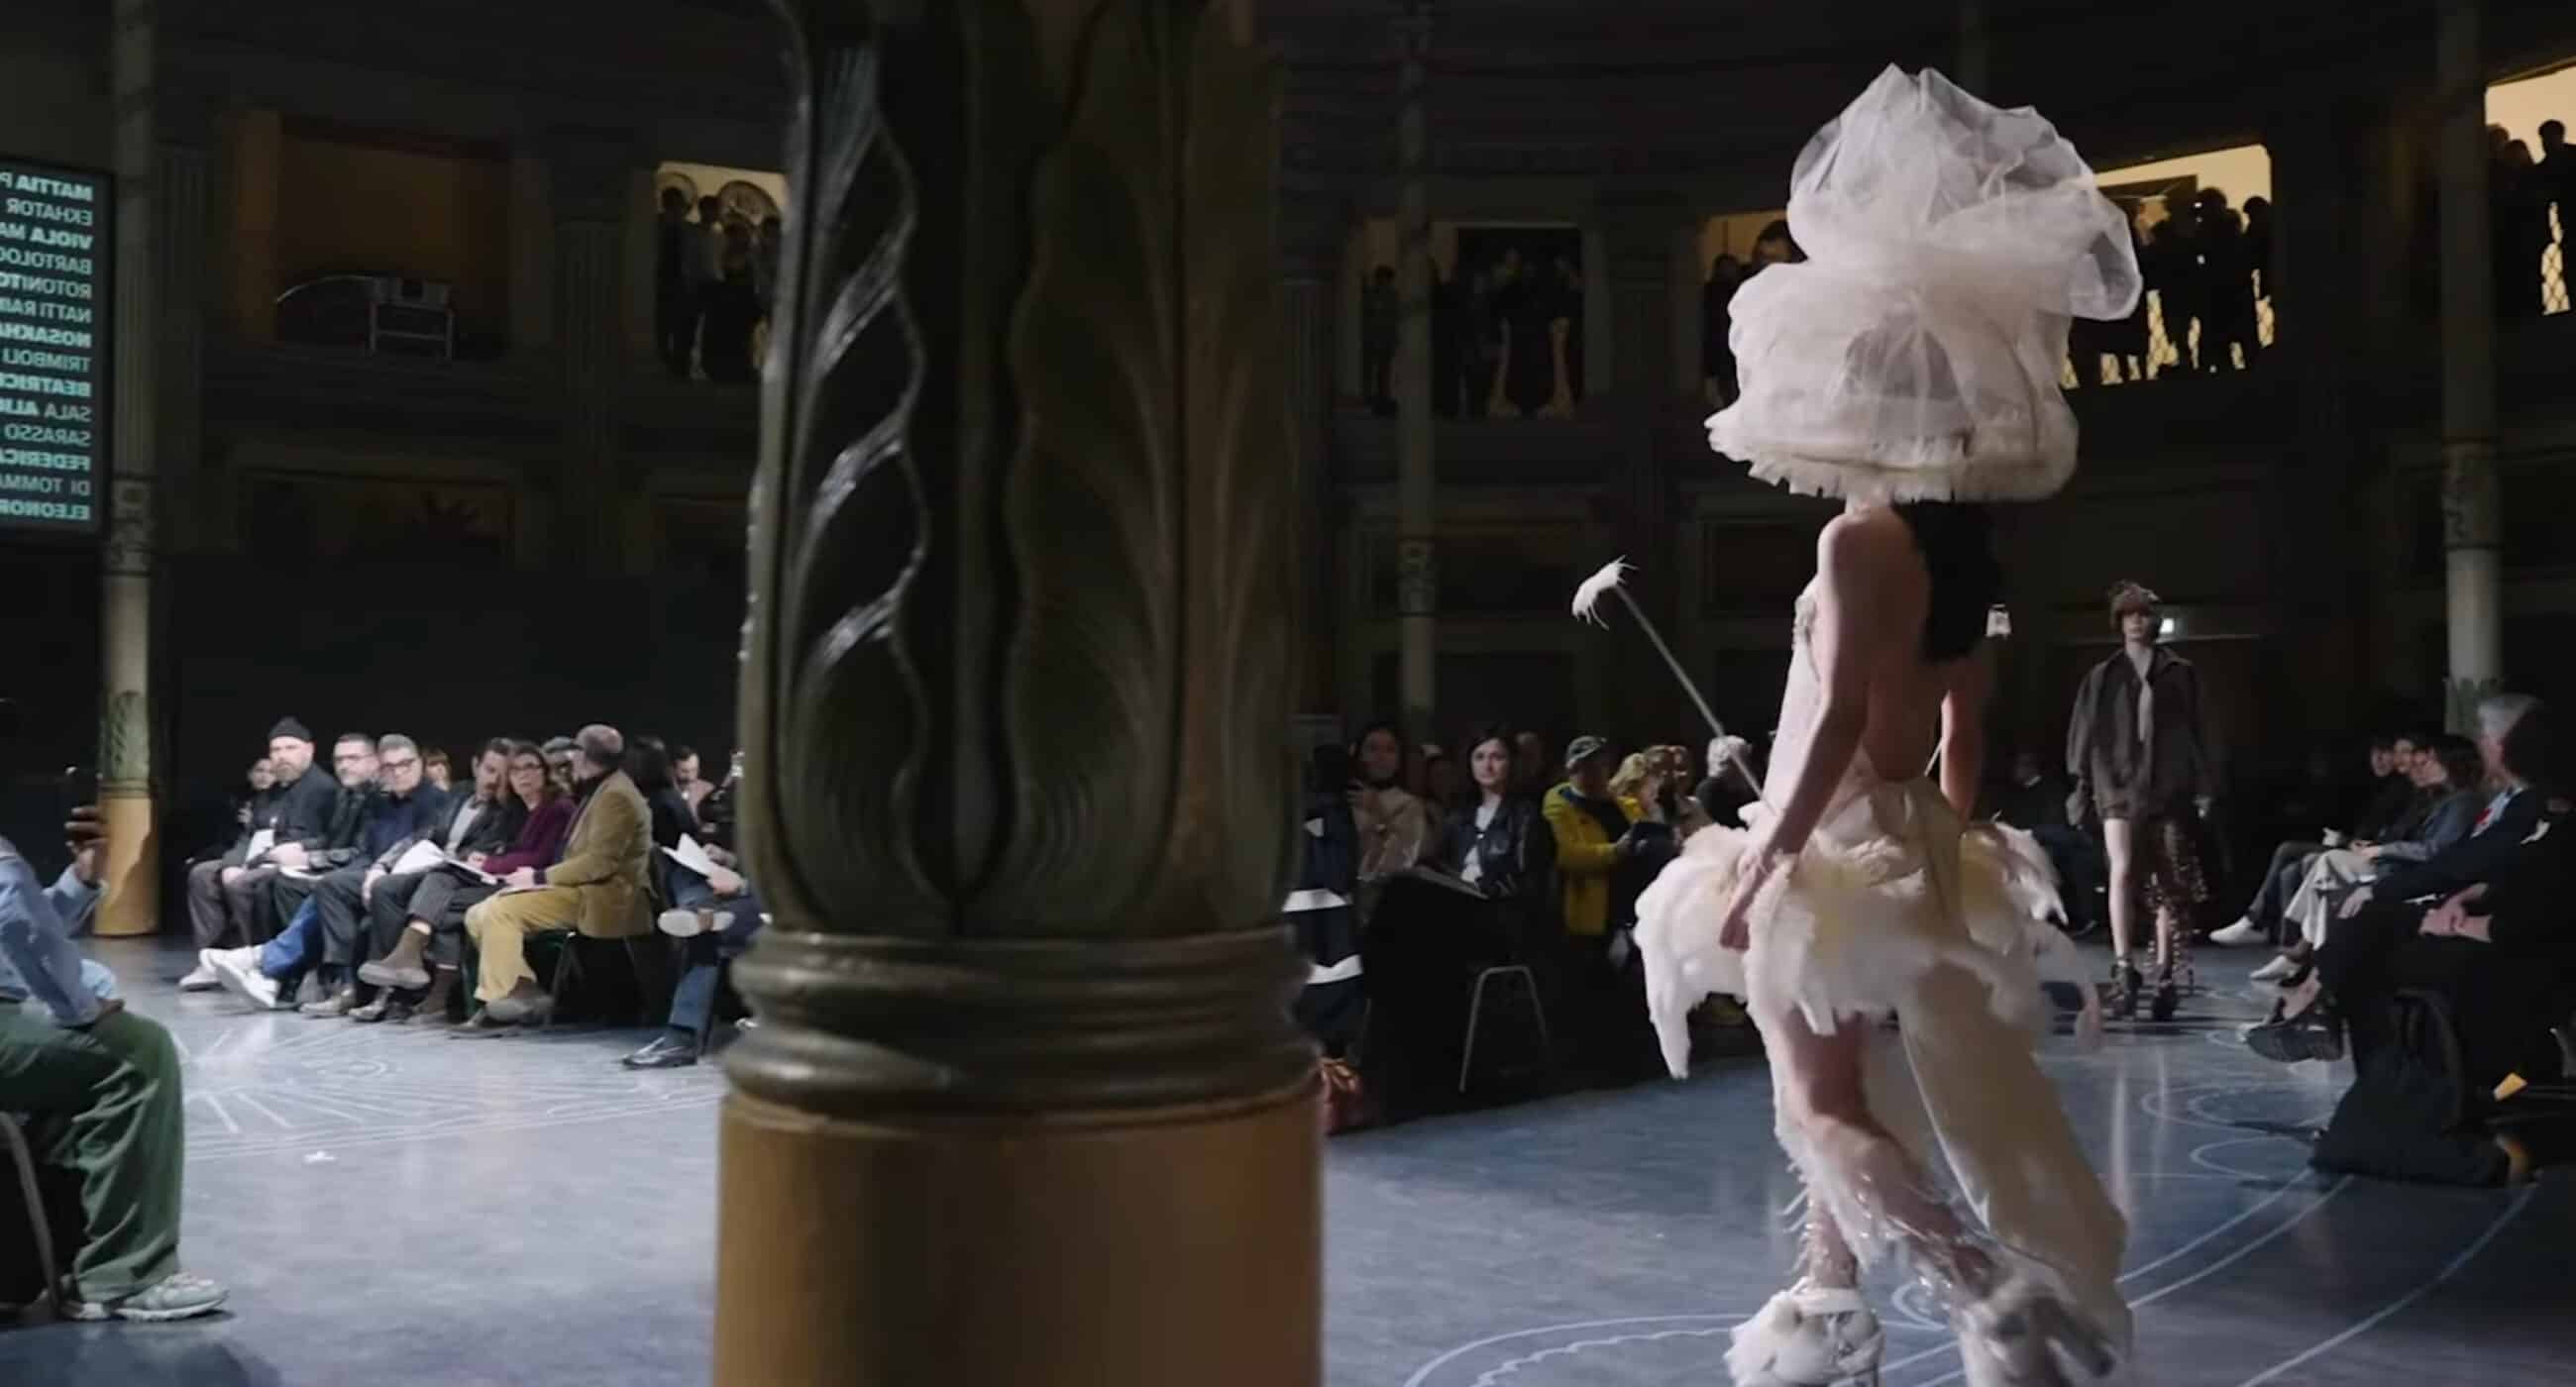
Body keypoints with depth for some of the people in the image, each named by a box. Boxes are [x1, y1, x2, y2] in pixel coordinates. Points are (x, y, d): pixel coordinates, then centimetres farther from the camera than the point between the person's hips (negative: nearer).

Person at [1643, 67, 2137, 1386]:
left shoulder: (1861, 537, -18)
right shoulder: (1960, 542, 8)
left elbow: (1838, 723, -24)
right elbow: (1965, 726, 14)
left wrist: (1751, 870, -20)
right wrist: (1944, 847, 23)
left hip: (1841, 846, -9)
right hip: (1912, 845, 9)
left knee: (1823, 1112, -1)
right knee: (1841, 1099, 19)